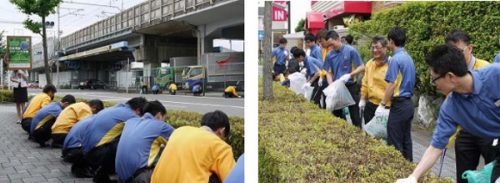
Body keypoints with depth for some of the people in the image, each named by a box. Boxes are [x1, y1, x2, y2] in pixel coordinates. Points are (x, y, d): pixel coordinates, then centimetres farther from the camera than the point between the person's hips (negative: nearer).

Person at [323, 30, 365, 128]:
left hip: (350, 86, -5)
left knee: (355, 115, 2)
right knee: (336, 113, 14)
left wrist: (349, 75, -22)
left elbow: (362, 67, -9)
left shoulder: (351, 50, -10)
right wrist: (331, 85, -8)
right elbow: (328, 72, 8)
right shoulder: (330, 55, 3)